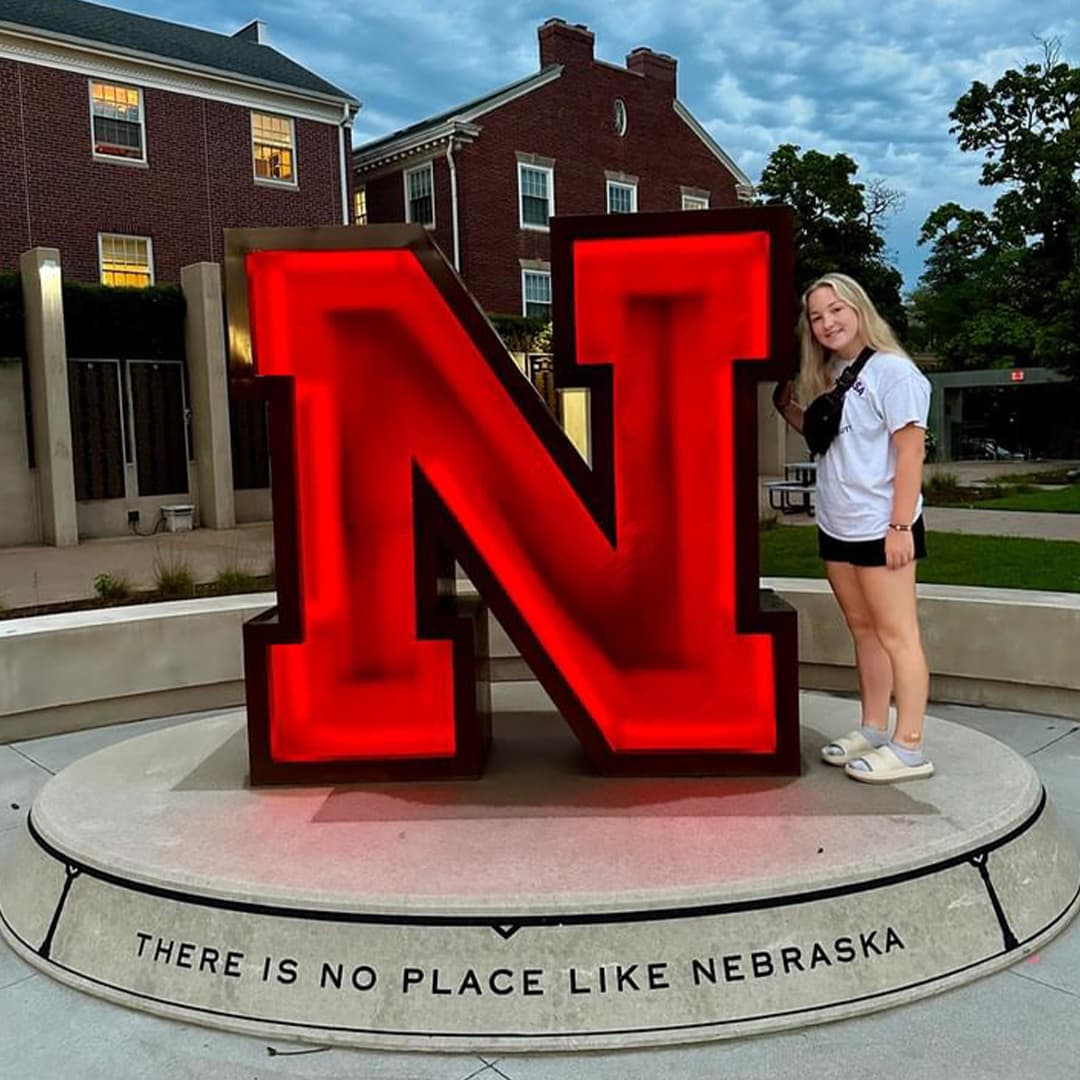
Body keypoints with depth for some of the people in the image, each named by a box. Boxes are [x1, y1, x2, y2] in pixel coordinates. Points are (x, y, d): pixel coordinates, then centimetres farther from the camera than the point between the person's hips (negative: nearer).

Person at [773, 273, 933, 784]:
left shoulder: (893, 371, -13)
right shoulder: (831, 376, 11)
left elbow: (910, 451, -16)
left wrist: (900, 526, -20)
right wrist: (788, 408, 7)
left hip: (879, 528, -8)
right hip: (836, 527, 8)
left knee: (896, 634, -2)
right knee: (863, 630, 14)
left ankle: (908, 748, 5)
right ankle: (873, 731, 25)